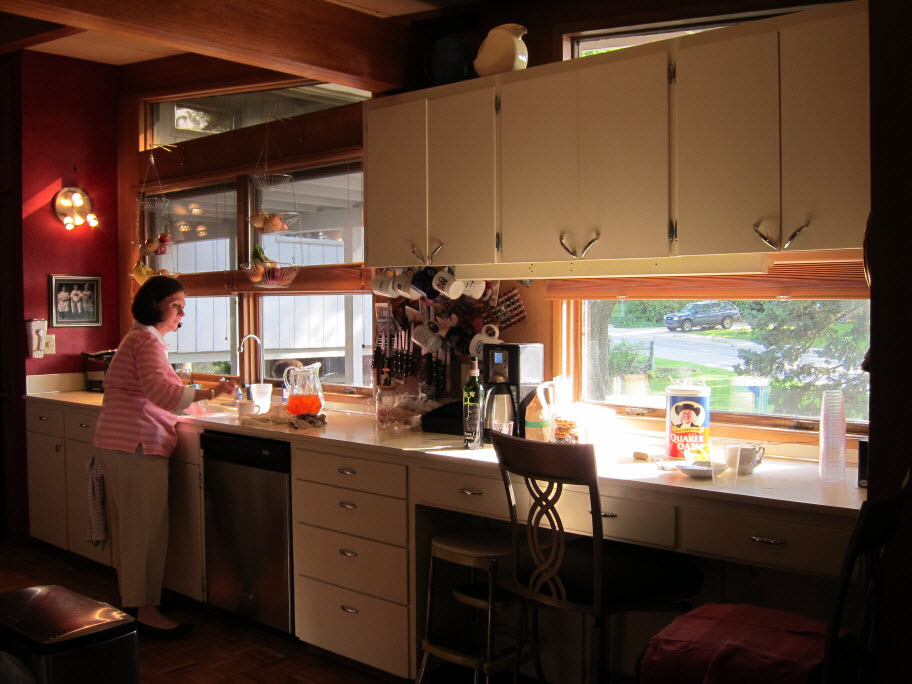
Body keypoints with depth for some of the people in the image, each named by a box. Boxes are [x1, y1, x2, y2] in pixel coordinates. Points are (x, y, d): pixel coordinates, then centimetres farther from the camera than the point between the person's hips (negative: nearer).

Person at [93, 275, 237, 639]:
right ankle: (145, 609, 1)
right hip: (138, 445, -11)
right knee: (146, 527, -5)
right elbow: (158, 389, -29)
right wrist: (209, 393, -34)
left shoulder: (138, 338, 22)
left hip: (116, 444, 11)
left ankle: (132, 599, 27)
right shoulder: (148, 340, -13)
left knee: (129, 526, 16)